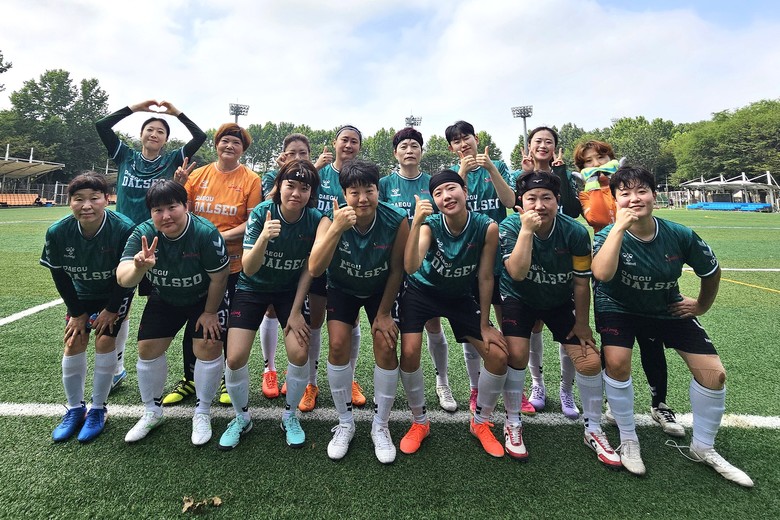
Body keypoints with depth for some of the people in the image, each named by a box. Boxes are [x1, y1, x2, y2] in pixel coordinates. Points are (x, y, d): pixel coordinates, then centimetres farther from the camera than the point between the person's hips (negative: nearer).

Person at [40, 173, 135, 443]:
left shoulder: (124, 229, -31)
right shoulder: (58, 232, -21)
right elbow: (59, 275, -7)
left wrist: (112, 309, -13)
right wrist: (77, 313, -4)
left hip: (115, 294, -3)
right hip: (81, 294, 3)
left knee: (104, 341, -10)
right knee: (73, 344, 0)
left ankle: (98, 410, 9)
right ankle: (74, 409, 19)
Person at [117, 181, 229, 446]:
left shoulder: (206, 233, -32)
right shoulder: (143, 233, -21)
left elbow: (219, 277, -21)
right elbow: (122, 278, -31)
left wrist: (210, 312, -12)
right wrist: (139, 268, -54)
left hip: (204, 298, -3)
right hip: (164, 299, 4)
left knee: (209, 347, -15)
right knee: (147, 347, 1)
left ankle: (202, 413, 8)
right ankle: (152, 412, 25)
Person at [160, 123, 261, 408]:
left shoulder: (251, 179, -4)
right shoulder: (198, 175, 5)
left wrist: (222, 236, -20)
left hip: (233, 264, -3)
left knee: (229, 323, 6)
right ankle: (190, 379, 31)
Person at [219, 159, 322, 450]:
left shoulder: (315, 220, -16)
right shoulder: (261, 213, -20)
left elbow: (308, 268, -7)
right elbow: (249, 269, -26)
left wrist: (296, 311, -8)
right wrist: (264, 237, -44)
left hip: (290, 290, 1)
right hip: (252, 287, 0)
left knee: (300, 353, -15)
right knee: (235, 358, -9)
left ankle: (290, 416, 14)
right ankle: (242, 418, 20)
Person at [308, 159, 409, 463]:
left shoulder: (396, 222, -27)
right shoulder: (331, 220, -27)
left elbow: (396, 270, -13)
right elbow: (314, 269, -39)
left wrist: (384, 313, -9)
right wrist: (336, 228, -51)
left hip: (381, 289, 0)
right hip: (342, 287, 0)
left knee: (386, 348, -11)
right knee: (338, 345, -14)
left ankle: (380, 426, 11)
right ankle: (345, 424, 8)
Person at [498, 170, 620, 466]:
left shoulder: (575, 232, -19)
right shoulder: (510, 227, -22)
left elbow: (581, 282, -10)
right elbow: (517, 273, -36)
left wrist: (582, 323, -3)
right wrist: (527, 230, -39)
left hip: (561, 302, 2)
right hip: (519, 298, -2)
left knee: (591, 361, -5)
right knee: (517, 354, -20)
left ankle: (593, 430, 20)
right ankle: (513, 425, 4)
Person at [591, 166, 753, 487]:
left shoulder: (680, 235, -16)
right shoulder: (611, 234, -22)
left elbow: (711, 270, 4)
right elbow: (601, 274, -44)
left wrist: (702, 305, 10)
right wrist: (620, 226, -41)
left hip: (668, 308, 4)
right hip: (619, 307, -3)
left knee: (714, 372, -3)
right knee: (617, 361, -27)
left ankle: (703, 448, 21)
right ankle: (628, 440, -2)